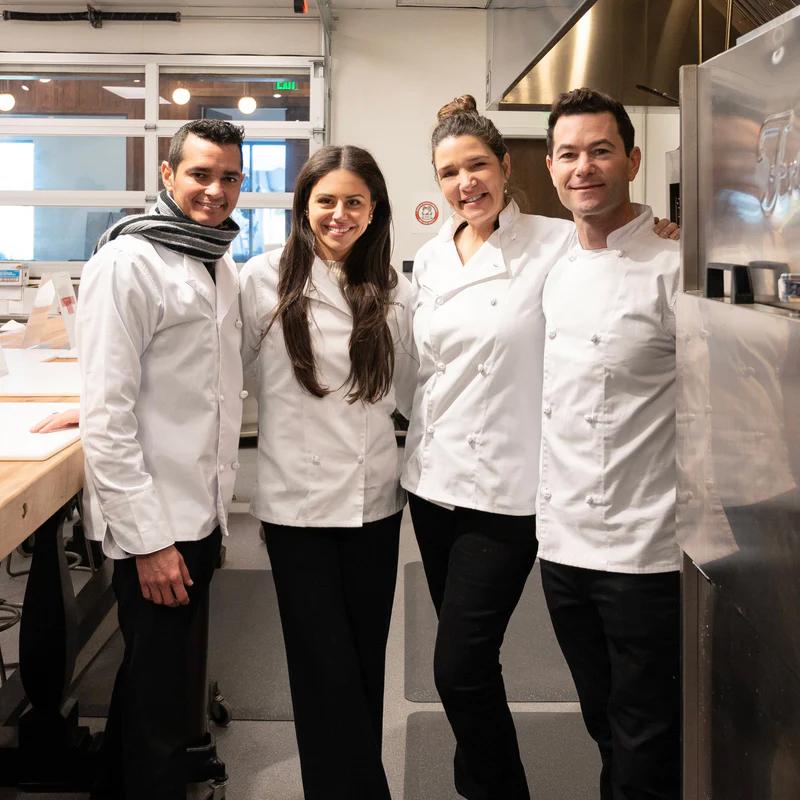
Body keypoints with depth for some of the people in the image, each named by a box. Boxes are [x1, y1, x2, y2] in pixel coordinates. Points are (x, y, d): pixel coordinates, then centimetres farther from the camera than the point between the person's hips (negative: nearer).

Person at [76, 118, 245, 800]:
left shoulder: (222, 266, 12)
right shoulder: (127, 262, -13)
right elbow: (106, 411, -18)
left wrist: (217, 509, 18)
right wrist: (148, 537, -20)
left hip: (203, 514, 8)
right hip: (155, 523, -8)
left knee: (154, 679, 20)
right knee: (159, 699, 1)